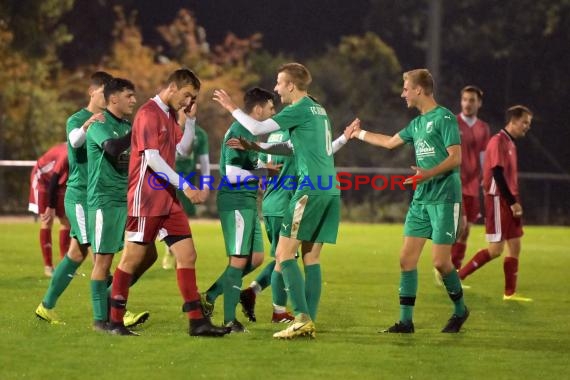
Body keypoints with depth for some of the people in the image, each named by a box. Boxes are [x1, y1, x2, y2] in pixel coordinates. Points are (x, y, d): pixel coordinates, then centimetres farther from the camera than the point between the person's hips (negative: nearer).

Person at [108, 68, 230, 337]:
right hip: (146, 200, -9)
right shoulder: (148, 113, -13)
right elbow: (152, 158, -20)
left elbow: (182, 151, 20)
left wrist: (191, 120, 8)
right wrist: (183, 185, -21)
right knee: (133, 258, -1)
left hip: (168, 199, 9)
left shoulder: (169, 115, 15)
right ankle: (115, 322, 7)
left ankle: (197, 321, 2)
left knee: (187, 255, 2)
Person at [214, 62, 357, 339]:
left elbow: (257, 128, -10)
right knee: (311, 256, 9)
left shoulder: (300, 109, -7)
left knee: (284, 254, -5)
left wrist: (231, 107, 5)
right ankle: (310, 323, 4)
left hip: (311, 189, -9)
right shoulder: (319, 110, 19)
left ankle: (302, 317, -15)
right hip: (331, 189, 9)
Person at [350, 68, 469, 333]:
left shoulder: (444, 118, -8)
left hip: (444, 197, -8)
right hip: (421, 199, 8)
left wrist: (429, 174, -29)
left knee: (440, 262, -10)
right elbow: (390, 142, 34)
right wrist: (360, 134, 44)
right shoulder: (417, 123, 17)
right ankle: (406, 320, 3)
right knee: (407, 258, 1)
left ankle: (460, 311, 13)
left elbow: (456, 157, -16)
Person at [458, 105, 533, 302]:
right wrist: (512, 202, -19)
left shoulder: (510, 143, 15)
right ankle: (457, 277, -1)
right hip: (498, 200, -9)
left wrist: (515, 201, 13)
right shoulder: (498, 141, -13)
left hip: (509, 201, 9)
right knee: (496, 249, -9)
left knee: (515, 246, 5)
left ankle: (510, 293, 9)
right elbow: (498, 174, -20)